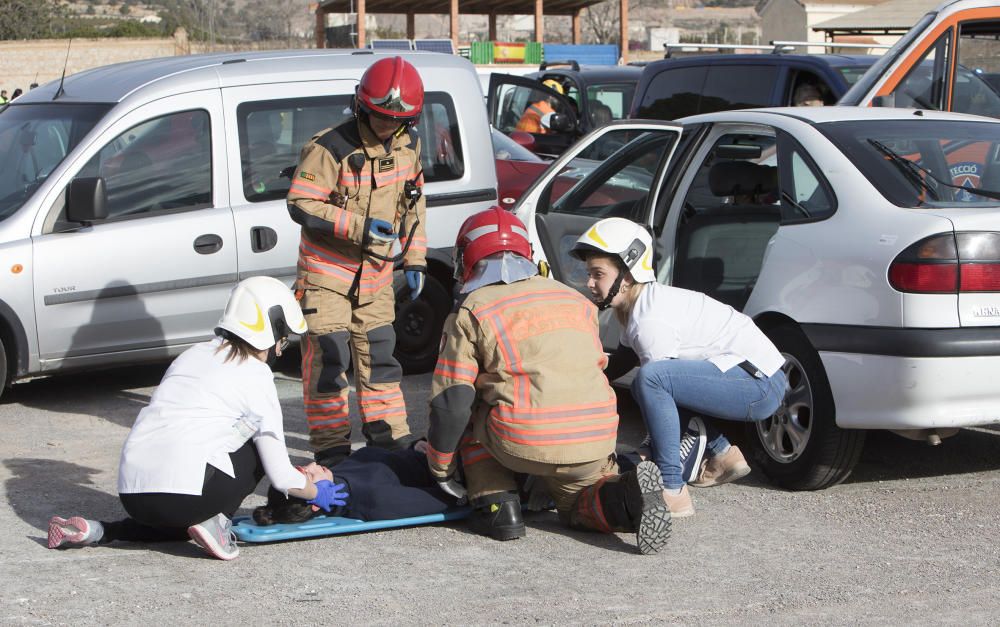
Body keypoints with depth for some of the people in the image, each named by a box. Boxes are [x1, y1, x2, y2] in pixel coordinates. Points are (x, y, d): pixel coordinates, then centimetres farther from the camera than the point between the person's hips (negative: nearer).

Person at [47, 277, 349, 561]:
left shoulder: (194, 354, 22)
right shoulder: (256, 374, 1)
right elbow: (279, 475, 1)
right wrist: (317, 492, 24)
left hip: (131, 494, 6)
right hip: (183, 495, -6)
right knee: (259, 448, 15)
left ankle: (96, 531, 14)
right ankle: (216, 522, -2)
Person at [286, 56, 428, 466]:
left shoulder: (408, 145, 1)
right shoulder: (332, 148, -20)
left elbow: (414, 203, 13)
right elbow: (301, 204, -21)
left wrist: (414, 260, 9)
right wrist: (359, 227, -28)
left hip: (375, 269, 6)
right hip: (327, 267, -6)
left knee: (378, 352, 12)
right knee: (328, 357, -5)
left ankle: (390, 438, 21)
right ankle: (331, 449, 1)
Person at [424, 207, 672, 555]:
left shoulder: (471, 312, 6)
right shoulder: (576, 300, 22)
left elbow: (451, 404, 0)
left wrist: (440, 468, 15)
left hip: (525, 445, -4)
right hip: (596, 446, 4)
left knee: (469, 414, 24)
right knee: (580, 503, 28)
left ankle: (497, 507, 8)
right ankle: (626, 498, -5)